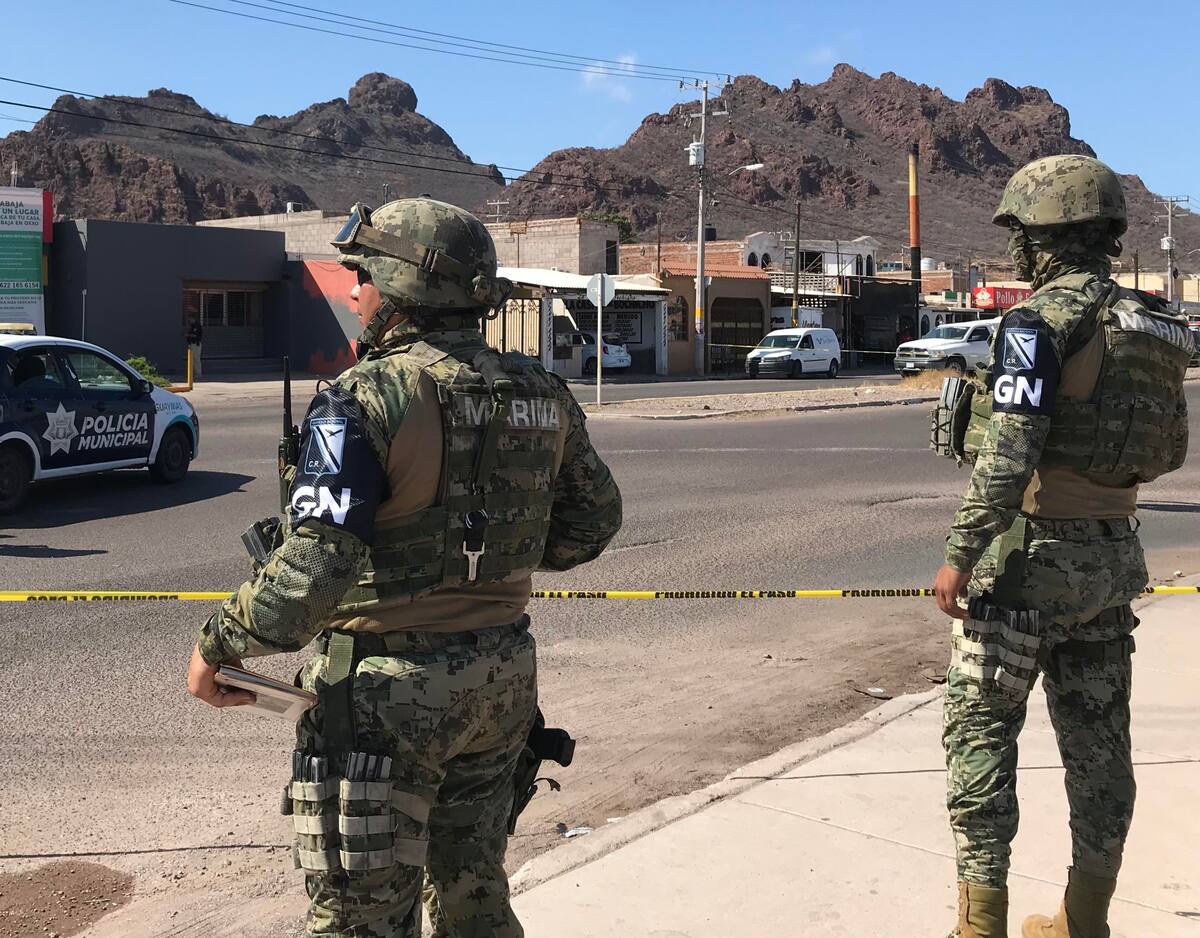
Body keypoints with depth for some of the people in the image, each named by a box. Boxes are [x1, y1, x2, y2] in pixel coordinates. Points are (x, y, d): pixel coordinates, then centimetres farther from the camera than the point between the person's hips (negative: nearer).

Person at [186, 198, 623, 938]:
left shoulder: (367, 398, -18)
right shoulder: (540, 393, 2)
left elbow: (317, 564, -25)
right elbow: (595, 517, 12)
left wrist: (219, 645, -11)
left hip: (392, 688, -7)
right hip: (504, 677, 7)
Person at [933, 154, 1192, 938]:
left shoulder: (1044, 317, -15)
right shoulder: (1153, 324, 9)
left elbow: (1008, 452, -23)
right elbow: (1171, 450, 16)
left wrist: (961, 555, -19)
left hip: (1033, 554, -7)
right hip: (1111, 556, 8)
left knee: (980, 731, 2)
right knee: (1098, 742, 13)